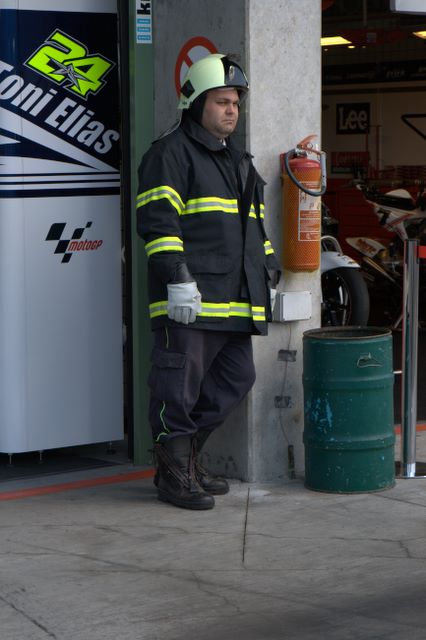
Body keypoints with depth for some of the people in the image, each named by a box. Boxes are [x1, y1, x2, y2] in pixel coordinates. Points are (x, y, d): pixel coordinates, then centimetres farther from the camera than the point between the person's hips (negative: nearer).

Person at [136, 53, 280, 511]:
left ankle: (182, 457, 22)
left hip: (234, 301, 9)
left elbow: (253, 225, 31)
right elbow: (158, 221, -14)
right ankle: (175, 475, 5)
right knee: (180, 383, -4)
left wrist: (269, 274, 26)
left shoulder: (236, 161, 24)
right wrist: (177, 278, -21)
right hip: (189, 300, -9)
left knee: (235, 380, 11)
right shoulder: (170, 153, -5)